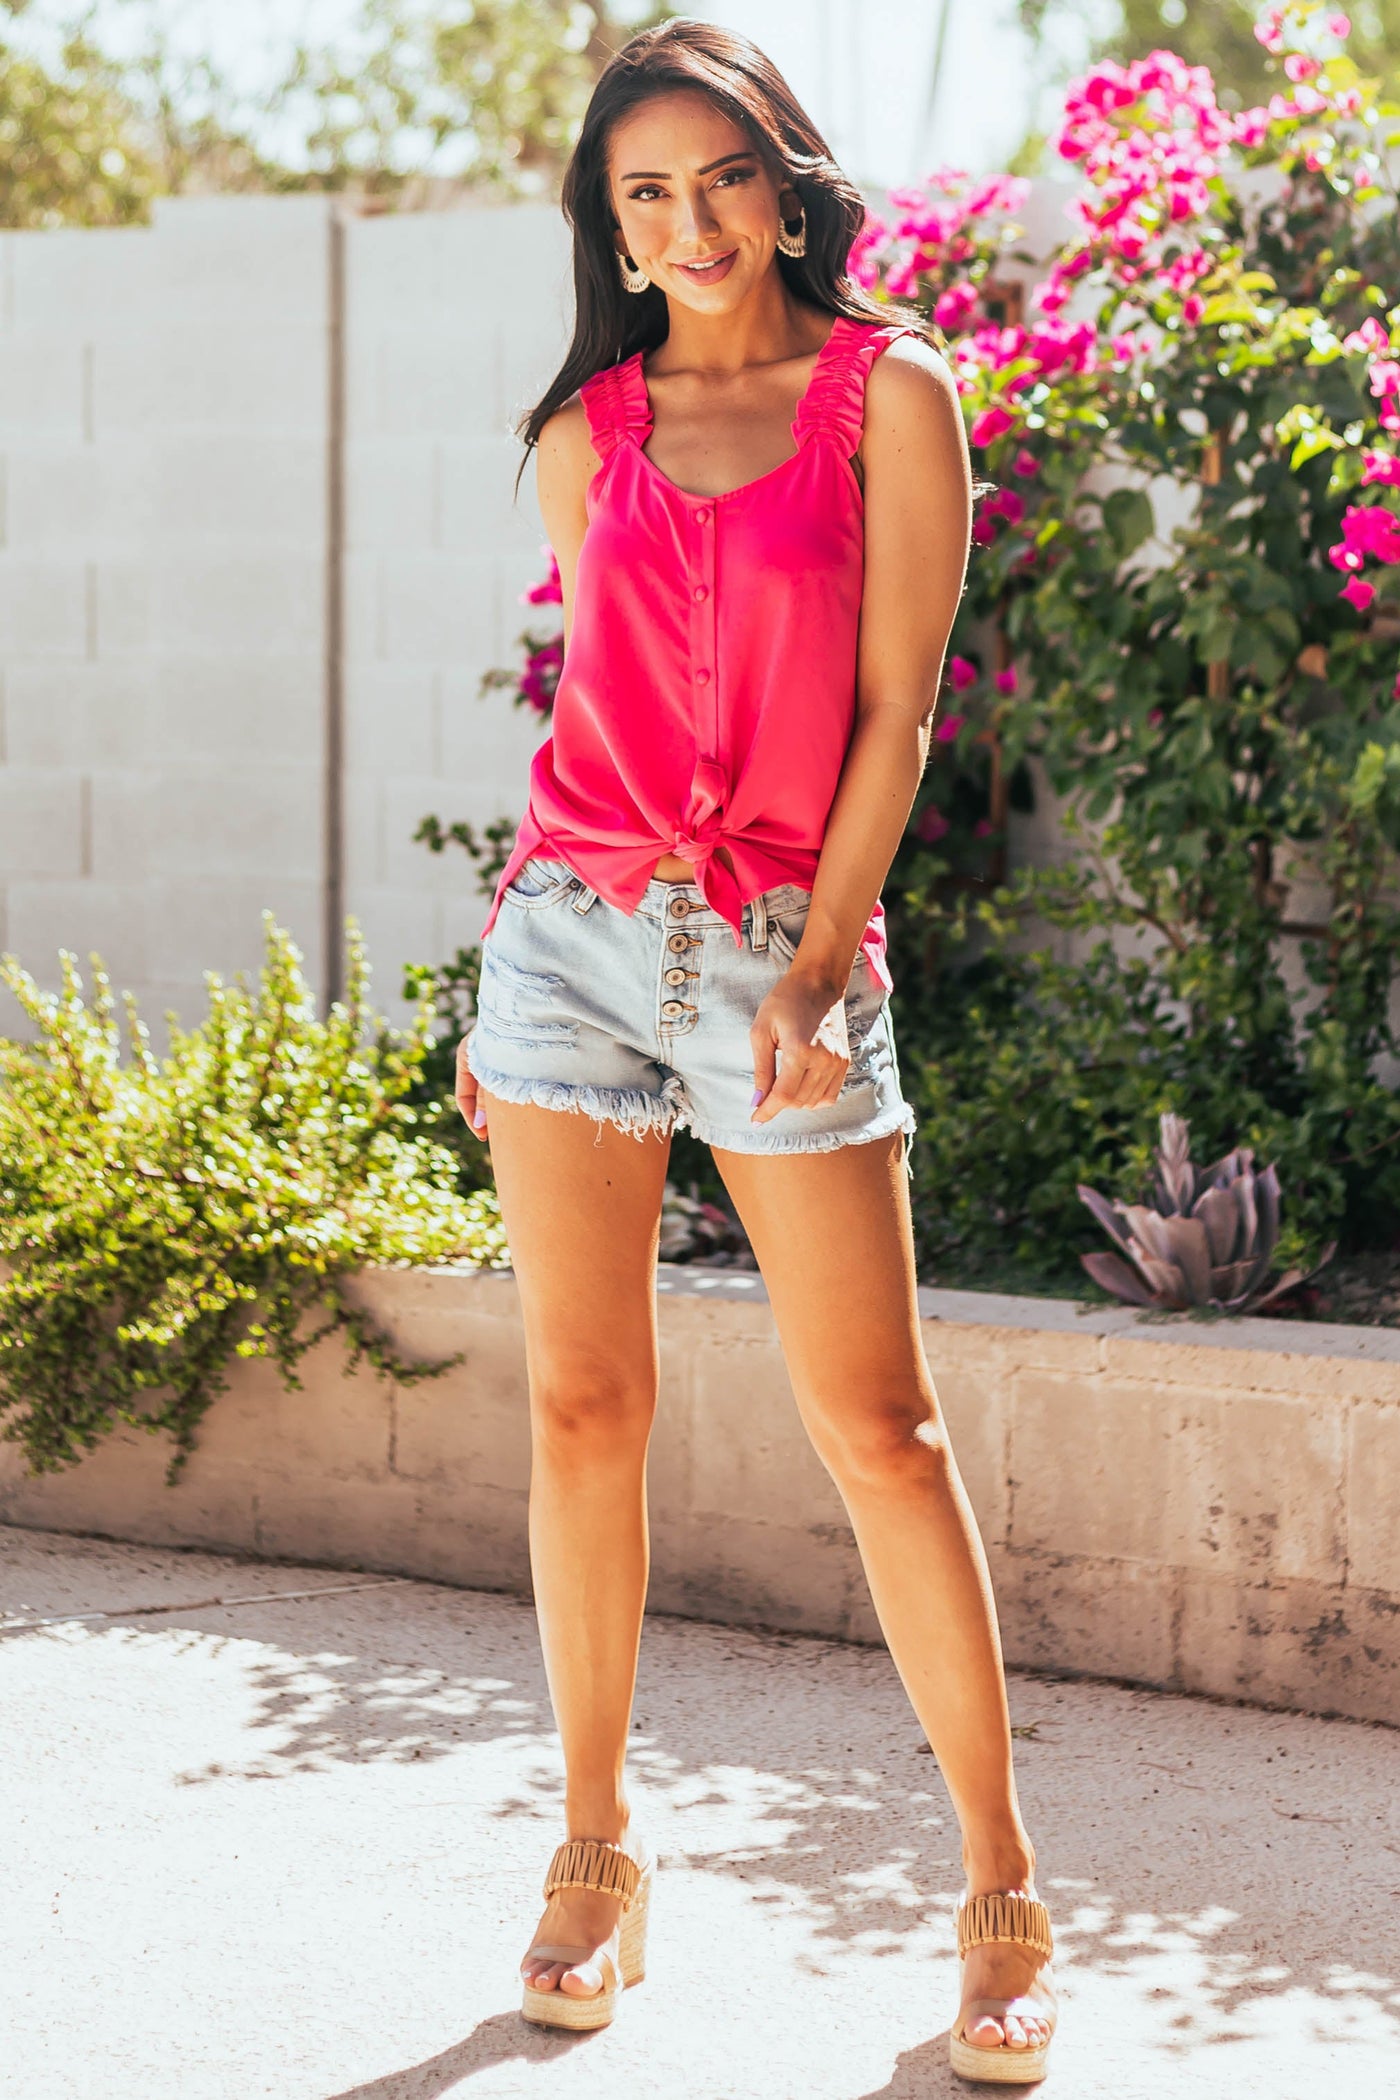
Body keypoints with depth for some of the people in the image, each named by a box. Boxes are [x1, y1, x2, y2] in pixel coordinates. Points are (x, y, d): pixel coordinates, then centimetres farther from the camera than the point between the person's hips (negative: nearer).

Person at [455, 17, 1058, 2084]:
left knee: (878, 1423, -4)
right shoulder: (588, 432, 9)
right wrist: (506, 983, 14)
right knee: (583, 1406, 5)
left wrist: (815, 968, -11)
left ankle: (1002, 1890, 4)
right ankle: (596, 1851, 17)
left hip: (785, 942, -3)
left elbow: (894, 708, -4)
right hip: (575, 925, 3)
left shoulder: (890, 392, 0)